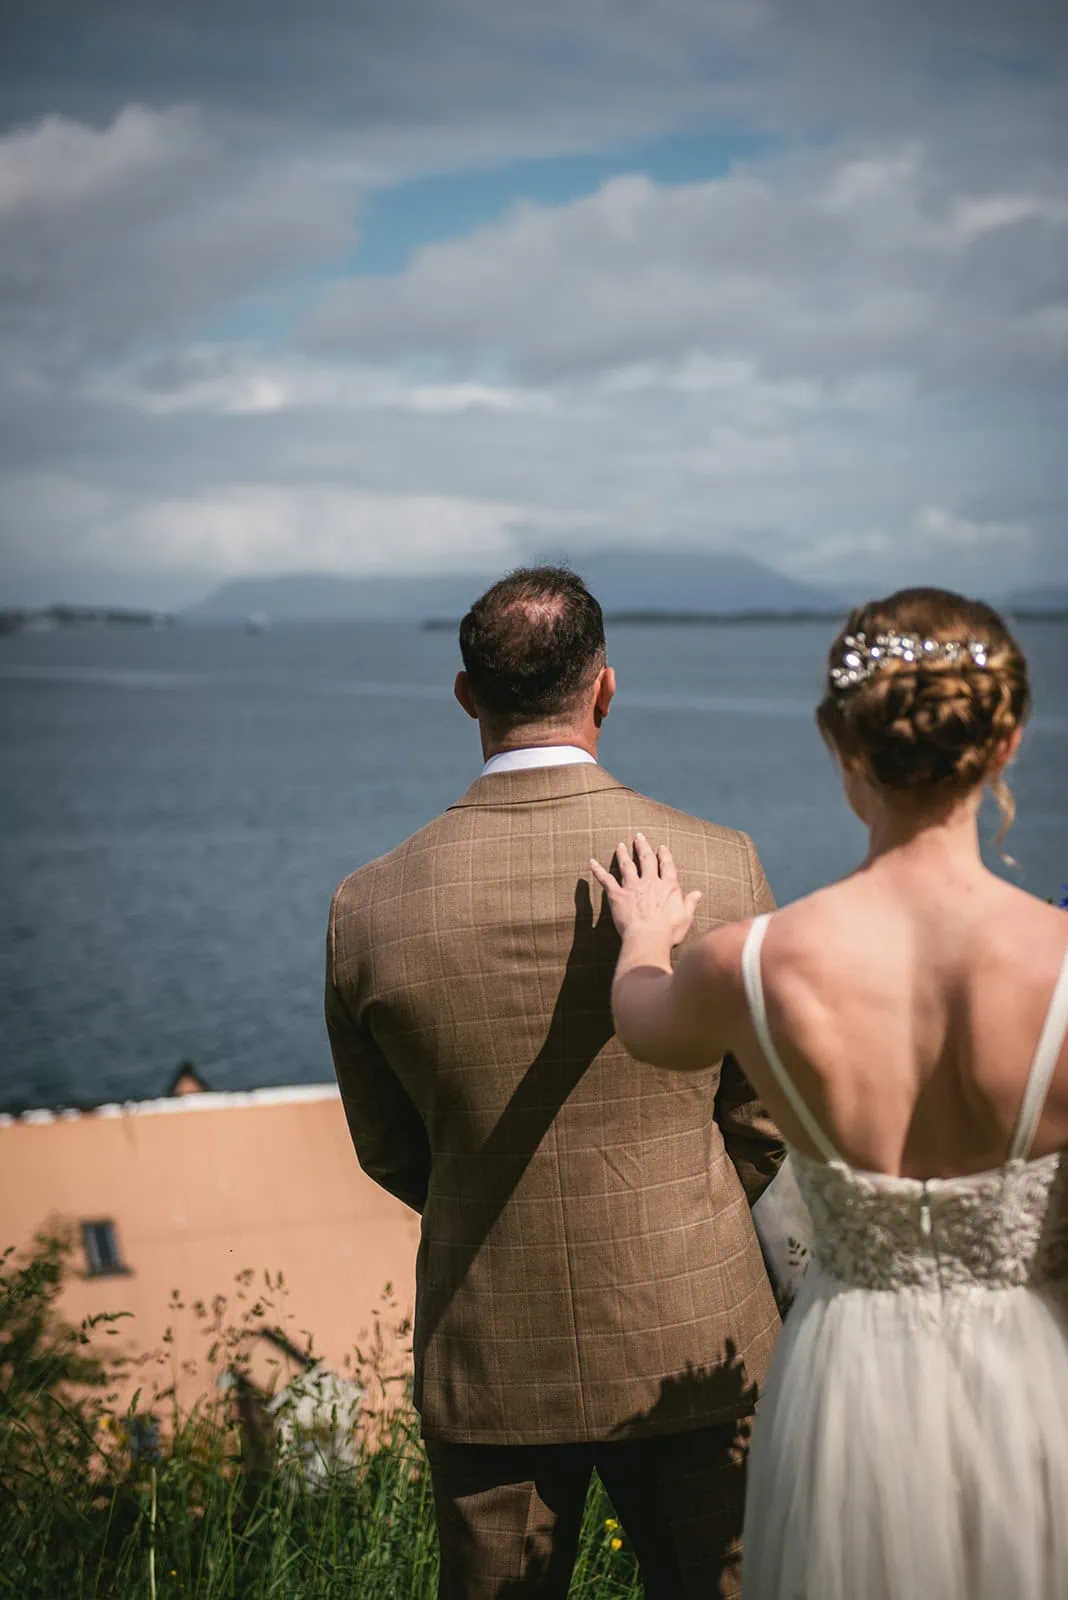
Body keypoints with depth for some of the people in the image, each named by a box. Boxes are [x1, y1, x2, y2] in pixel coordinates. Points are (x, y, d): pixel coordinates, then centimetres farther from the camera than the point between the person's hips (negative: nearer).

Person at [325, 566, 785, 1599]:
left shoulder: (369, 907, -11)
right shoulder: (719, 867, -14)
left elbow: (388, 1153, 3)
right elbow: (762, 1124, -2)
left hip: (487, 1359, 1)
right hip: (687, 1346, -1)